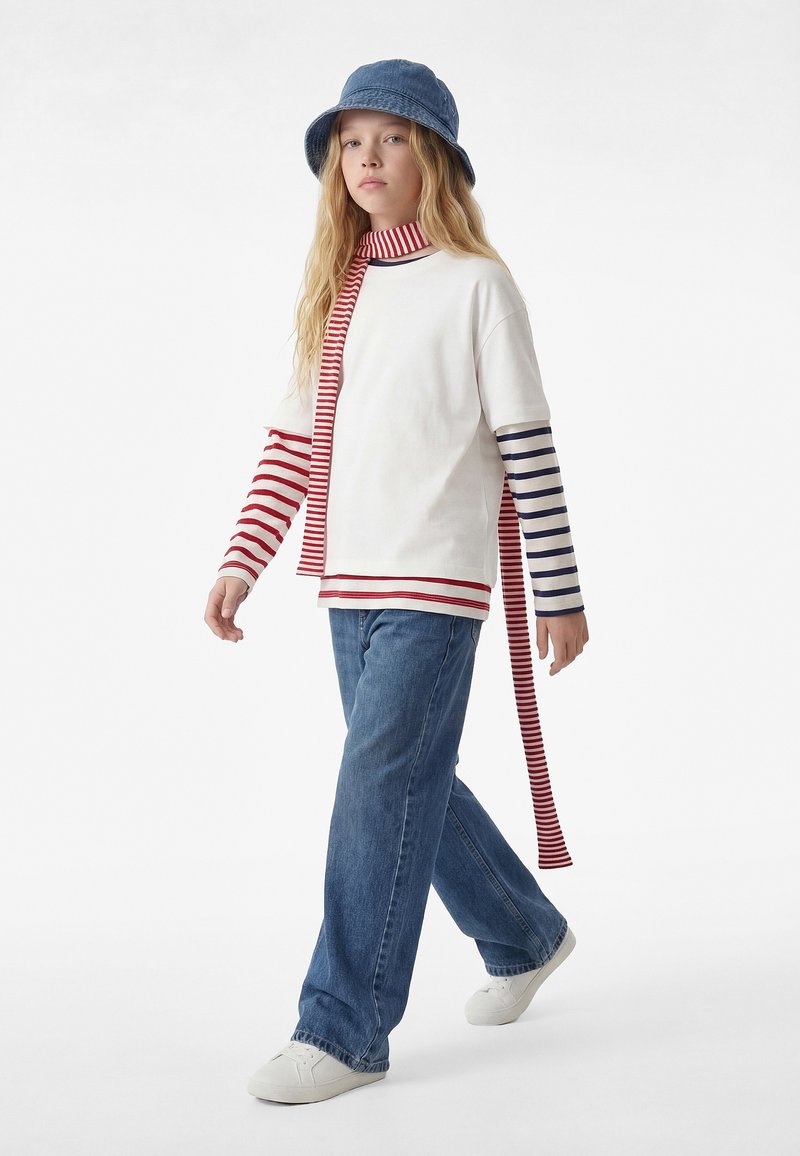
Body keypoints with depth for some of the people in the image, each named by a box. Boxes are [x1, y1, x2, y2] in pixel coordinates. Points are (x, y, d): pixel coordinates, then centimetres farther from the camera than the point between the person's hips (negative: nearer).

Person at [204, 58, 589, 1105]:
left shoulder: (476, 284, -5)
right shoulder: (331, 294, 12)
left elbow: (529, 444, -6)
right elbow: (294, 440, 11)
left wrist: (560, 593, -7)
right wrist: (242, 560, 3)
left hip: (438, 583, -7)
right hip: (349, 586, 7)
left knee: (381, 784, -10)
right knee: (411, 784, 15)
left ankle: (345, 1028, 0)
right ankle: (526, 938, 36)